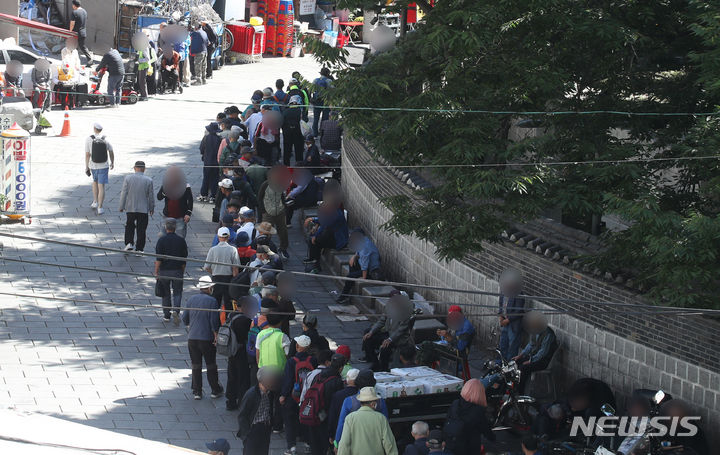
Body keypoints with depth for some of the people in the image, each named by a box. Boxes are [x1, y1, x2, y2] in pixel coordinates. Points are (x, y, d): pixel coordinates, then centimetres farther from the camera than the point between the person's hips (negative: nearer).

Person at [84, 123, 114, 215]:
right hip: (104, 166, -1)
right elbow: (111, 153, 4)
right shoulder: (105, 140, -5)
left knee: (95, 181, 28)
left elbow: (87, 155, -9)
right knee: (101, 186, 1)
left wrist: (86, 167, -2)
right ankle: (100, 208, -4)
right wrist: (112, 163, 21)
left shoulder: (89, 140, -9)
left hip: (93, 166, 1)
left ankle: (95, 202, 27)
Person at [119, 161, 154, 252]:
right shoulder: (149, 180, -8)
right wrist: (152, 208, 13)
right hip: (143, 209, -1)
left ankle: (129, 242, 5)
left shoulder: (128, 178, -8)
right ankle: (139, 249, 10)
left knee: (129, 226, 20)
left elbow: (123, 193, -4)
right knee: (141, 229, 8)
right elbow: (151, 196, 0)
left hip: (130, 208, 1)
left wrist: (121, 206, 5)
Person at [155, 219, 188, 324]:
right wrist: (182, 271, 16)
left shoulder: (161, 240, -8)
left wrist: (156, 272, -3)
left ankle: (166, 315, 16)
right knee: (177, 292, 8)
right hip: (177, 271, 1)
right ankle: (176, 310, -14)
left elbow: (158, 259, -10)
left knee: (166, 293, 11)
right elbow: (184, 257, 5)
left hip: (164, 270, -1)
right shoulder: (181, 240, -1)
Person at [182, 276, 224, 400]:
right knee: (211, 365, 9)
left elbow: (184, 319, 7)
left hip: (192, 338, 3)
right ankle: (215, 391, 17)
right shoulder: (212, 301, -10)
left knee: (196, 366, 10)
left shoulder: (191, 300, 3)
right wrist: (216, 335, -2)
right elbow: (214, 321, -13)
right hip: (207, 339, -3)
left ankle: (197, 391, 12)